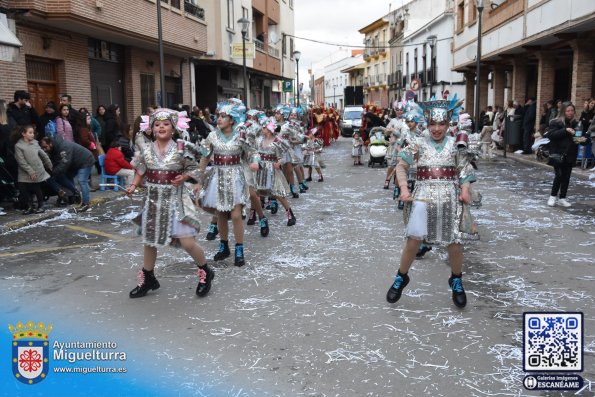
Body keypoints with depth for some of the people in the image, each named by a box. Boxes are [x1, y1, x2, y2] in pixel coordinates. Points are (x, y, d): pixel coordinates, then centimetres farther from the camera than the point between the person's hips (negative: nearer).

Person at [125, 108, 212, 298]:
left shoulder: (181, 149, -8)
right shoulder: (146, 151, 0)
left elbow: (195, 170, -1)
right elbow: (140, 172, 12)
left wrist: (184, 177, -19)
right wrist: (133, 186, -5)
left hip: (175, 200, -4)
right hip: (153, 201, 4)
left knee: (187, 242, -6)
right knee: (149, 242, 14)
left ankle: (205, 272, 19)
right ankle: (148, 279, 32)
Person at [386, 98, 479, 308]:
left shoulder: (455, 144, 5)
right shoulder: (418, 144, 2)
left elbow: (464, 171, 7)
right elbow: (401, 166, 2)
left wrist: (465, 191, -9)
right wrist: (404, 189, -11)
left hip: (450, 197, 1)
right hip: (423, 196, -1)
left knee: (455, 243, 3)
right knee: (414, 240, -4)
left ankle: (456, 280, 29)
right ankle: (401, 277, 20)